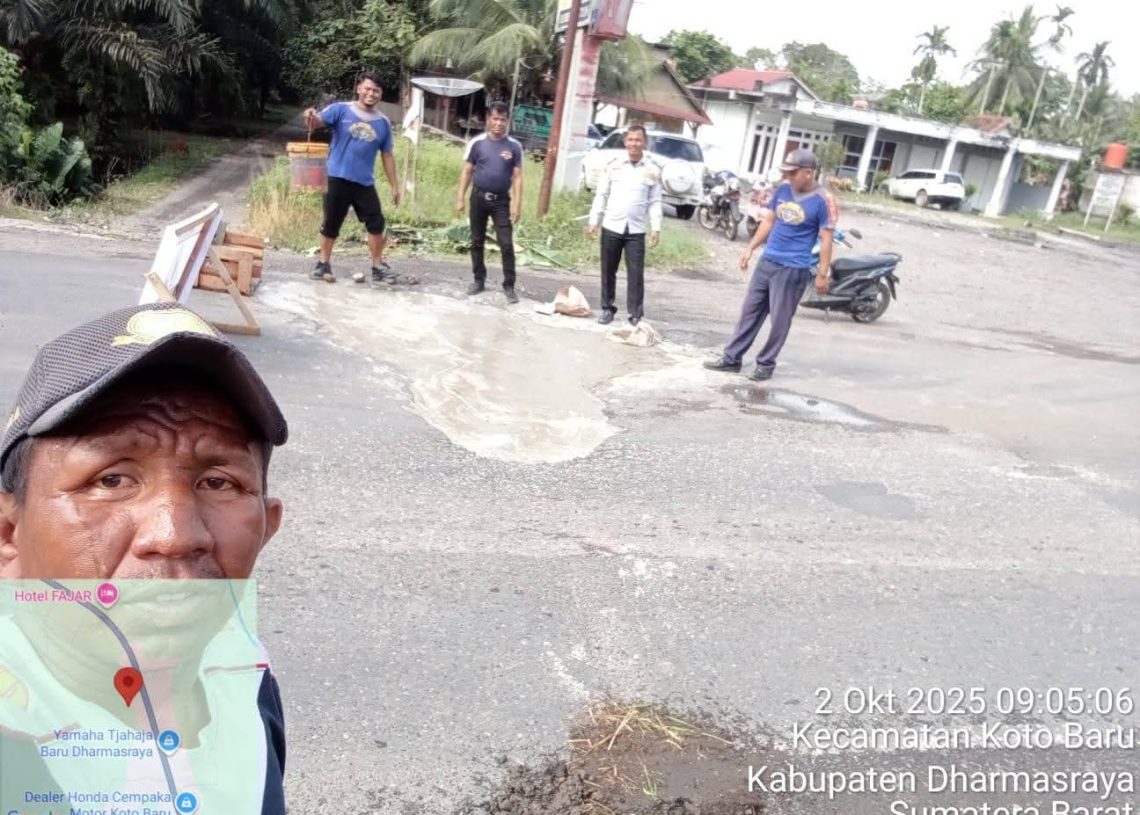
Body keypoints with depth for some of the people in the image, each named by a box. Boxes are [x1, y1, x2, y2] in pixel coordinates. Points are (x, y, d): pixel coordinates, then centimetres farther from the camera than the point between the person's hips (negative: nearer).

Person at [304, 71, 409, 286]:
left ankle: (379, 268, 14)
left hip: (365, 183, 3)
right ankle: (323, 264, 19)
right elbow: (317, 122, -16)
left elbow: (387, 155, 11)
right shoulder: (341, 110, -3)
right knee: (331, 223, 6)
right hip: (338, 179, -3)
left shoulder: (383, 122, 6)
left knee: (376, 223, 3)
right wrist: (311, 117, -41)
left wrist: (395, 186, 10)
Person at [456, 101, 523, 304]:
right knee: (477, 242, 10)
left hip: (502, 201, -1)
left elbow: (517, 177, -2)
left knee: (507, 245, -5)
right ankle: (479, 279, 22)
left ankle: (509, 286, 1)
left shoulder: (514, 146, -3)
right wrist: (460, 198, -3)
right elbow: (467, 171, 1)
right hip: (478, 197, 1)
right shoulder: (477, 143, -3)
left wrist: (517, 204, -9)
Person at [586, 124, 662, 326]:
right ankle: (607, 309, 21)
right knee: (608, 271, 9)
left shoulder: (653, 171, 2)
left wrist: (656, 228, -6)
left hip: (636, 231, -1)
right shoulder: (614, 165, 4)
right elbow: (601, 195, 6)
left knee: (636, 274, -4)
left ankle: (635, 315, 1)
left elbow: (655, 202, 3)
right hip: (611, 227, 1)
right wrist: (593, 221, 1)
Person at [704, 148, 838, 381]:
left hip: (793, 269, -6)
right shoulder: (783, 189, 5)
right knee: (750, 310, 9)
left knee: (780, 319, 2)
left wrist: (822, 275, -12)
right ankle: (731, 358, 16)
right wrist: (750, 248, 12)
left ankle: (765, 364, 14)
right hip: (767, 261, 6)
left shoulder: (823, 201, -12)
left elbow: (826, 240, -11)